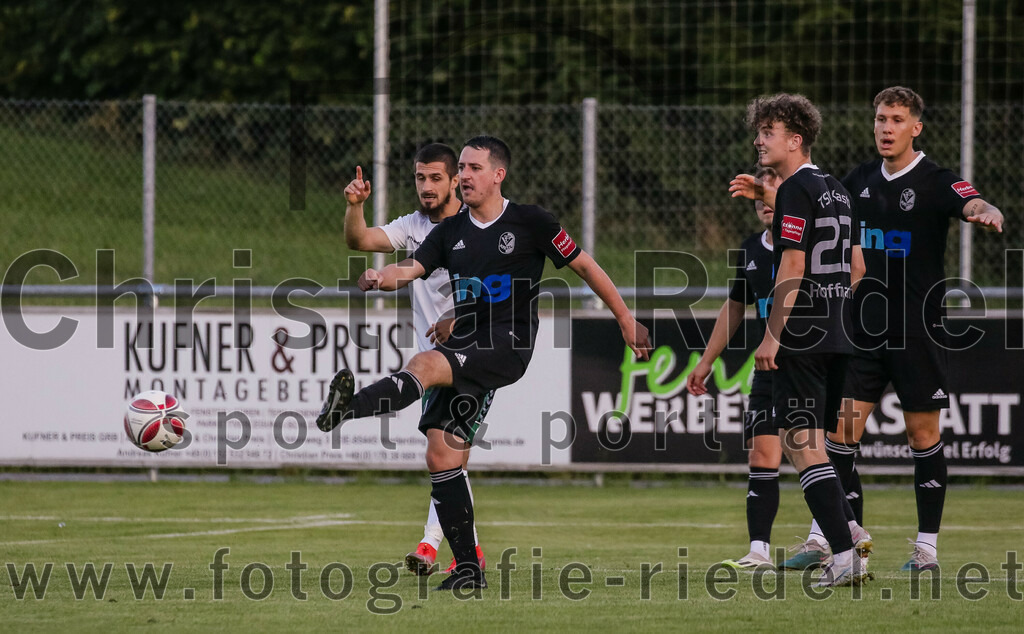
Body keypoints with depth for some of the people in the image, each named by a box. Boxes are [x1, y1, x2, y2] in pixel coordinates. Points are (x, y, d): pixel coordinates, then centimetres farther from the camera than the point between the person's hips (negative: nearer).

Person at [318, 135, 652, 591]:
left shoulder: (530, 222, 1)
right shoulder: (450, 232, 15)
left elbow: (584, 266, 7)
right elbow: (411, 270, 2)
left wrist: (626, 320, 7)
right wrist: (382, 277, -22)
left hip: (508, 347, -6)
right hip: (463, 349, 6)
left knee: (425, 365, -32)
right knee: (441, 456, -1)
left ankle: (347, 409, -56)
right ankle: (467, 570, 5)